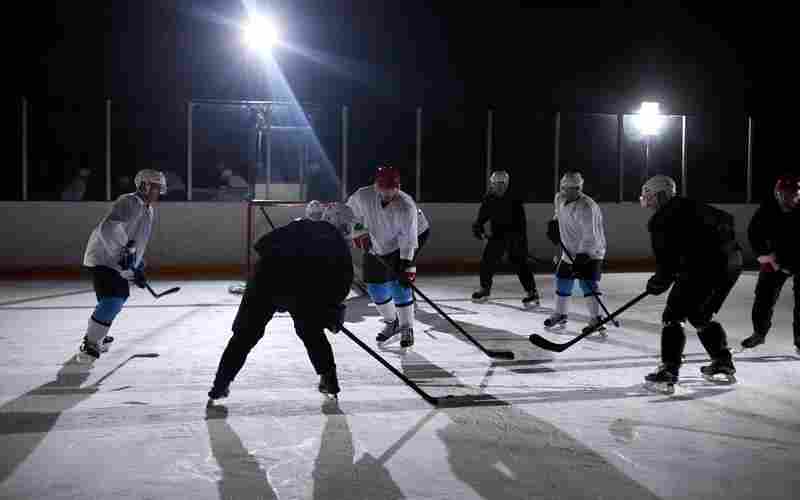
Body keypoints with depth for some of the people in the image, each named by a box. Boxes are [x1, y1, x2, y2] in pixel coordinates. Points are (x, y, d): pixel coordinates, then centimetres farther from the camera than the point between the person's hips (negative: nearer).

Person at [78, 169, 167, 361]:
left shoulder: (149, 211, 12)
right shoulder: (128, 203, -20)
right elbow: (107, 228, -34)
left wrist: (137, 267, 20)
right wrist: (125, 248, -39)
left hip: (119, 262, 11)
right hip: (103, 258, -11)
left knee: (120, 297, 22)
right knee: (112, 301, -19)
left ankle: (96, 335, 40)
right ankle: (90, 345, -12)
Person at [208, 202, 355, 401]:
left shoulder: (300, 225, 31)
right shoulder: (339, 243, 22)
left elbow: (263, 244, 22)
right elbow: (343, 278, 12)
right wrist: (334, 309, 21)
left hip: (266, 274, 2)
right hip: (304, 286, -2)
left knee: (245, 333, 12)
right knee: (312, 332, 24)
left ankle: (220, 383, 10)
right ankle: (328, 378, 23)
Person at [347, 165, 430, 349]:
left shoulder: (406, 207, -31)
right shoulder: (363, 196, -23)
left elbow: (408, 240, -30)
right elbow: (349, 213, -1)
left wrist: (408, 267, -34)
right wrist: (359, 231, -9)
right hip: (375, 245, 4)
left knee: (398, 283, -17)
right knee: (375, 287, 6)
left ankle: (407, 328, -1)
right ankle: (391, 323, 30)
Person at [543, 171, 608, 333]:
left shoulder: (587, 207, -26)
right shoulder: (559, 199, -1)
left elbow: (590, 235, -30)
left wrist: (583, 254, -35)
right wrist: (554, 224, 9)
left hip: (590, 252, -8)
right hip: (569, 251, 8)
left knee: (588, 284, -18)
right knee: (562, 281, 12)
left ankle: (595, 318, -11)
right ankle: (560, 314, 29)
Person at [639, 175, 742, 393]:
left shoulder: (660, 221, -6)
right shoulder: (691, 205, 17)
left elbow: (668, 262, -8)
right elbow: (725, 219, 23)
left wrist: (659, 283, 9)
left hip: (705, 268, -9)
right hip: (732, 262, 9)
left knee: (673, 316, -1)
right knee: (701, 316, 25)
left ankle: (668, 373, -7)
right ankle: (723, 363, 32)